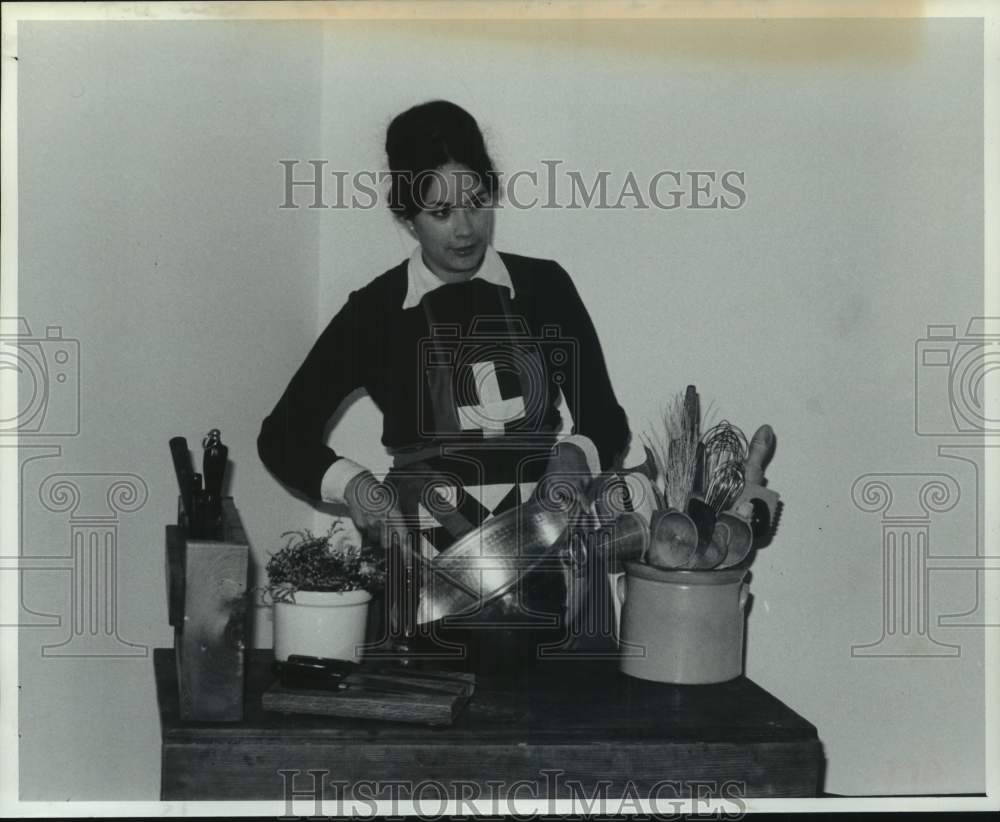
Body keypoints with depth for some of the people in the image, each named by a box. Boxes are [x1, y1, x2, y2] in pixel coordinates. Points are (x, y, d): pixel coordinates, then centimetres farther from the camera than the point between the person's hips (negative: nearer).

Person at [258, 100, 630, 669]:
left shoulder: (545, 288, 7)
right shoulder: (376, 311, 4)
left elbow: (607, 421, 12)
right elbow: (283, 437, 8)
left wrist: (575, 457, -10)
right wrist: (352, 484, -11)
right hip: (425, 567, -1)